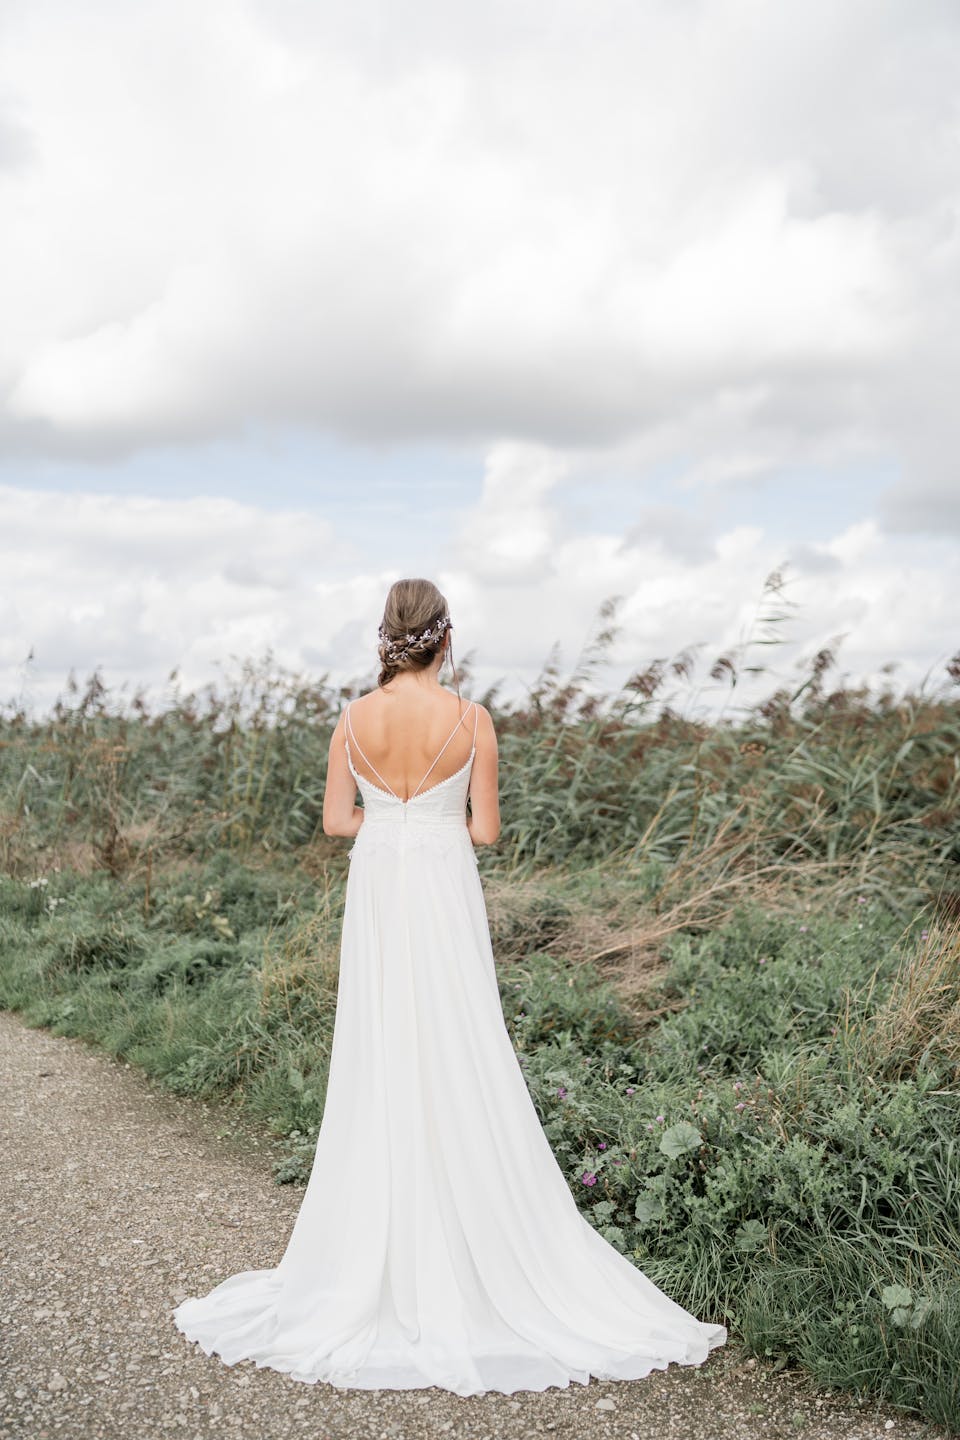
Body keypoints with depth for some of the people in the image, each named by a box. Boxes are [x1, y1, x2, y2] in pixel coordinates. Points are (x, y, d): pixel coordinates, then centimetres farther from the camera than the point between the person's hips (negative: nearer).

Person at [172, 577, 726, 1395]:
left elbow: (336, 819, 1)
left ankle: (377, 1255, 19)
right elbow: (486, 829, -6)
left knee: (380, 1061, 10)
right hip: (445, 895, -3)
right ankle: (474, 1245, 9)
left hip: (376, 896, 3)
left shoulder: (355, 717, -2)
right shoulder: (471, 719, -9)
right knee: (460, 1065, 4)